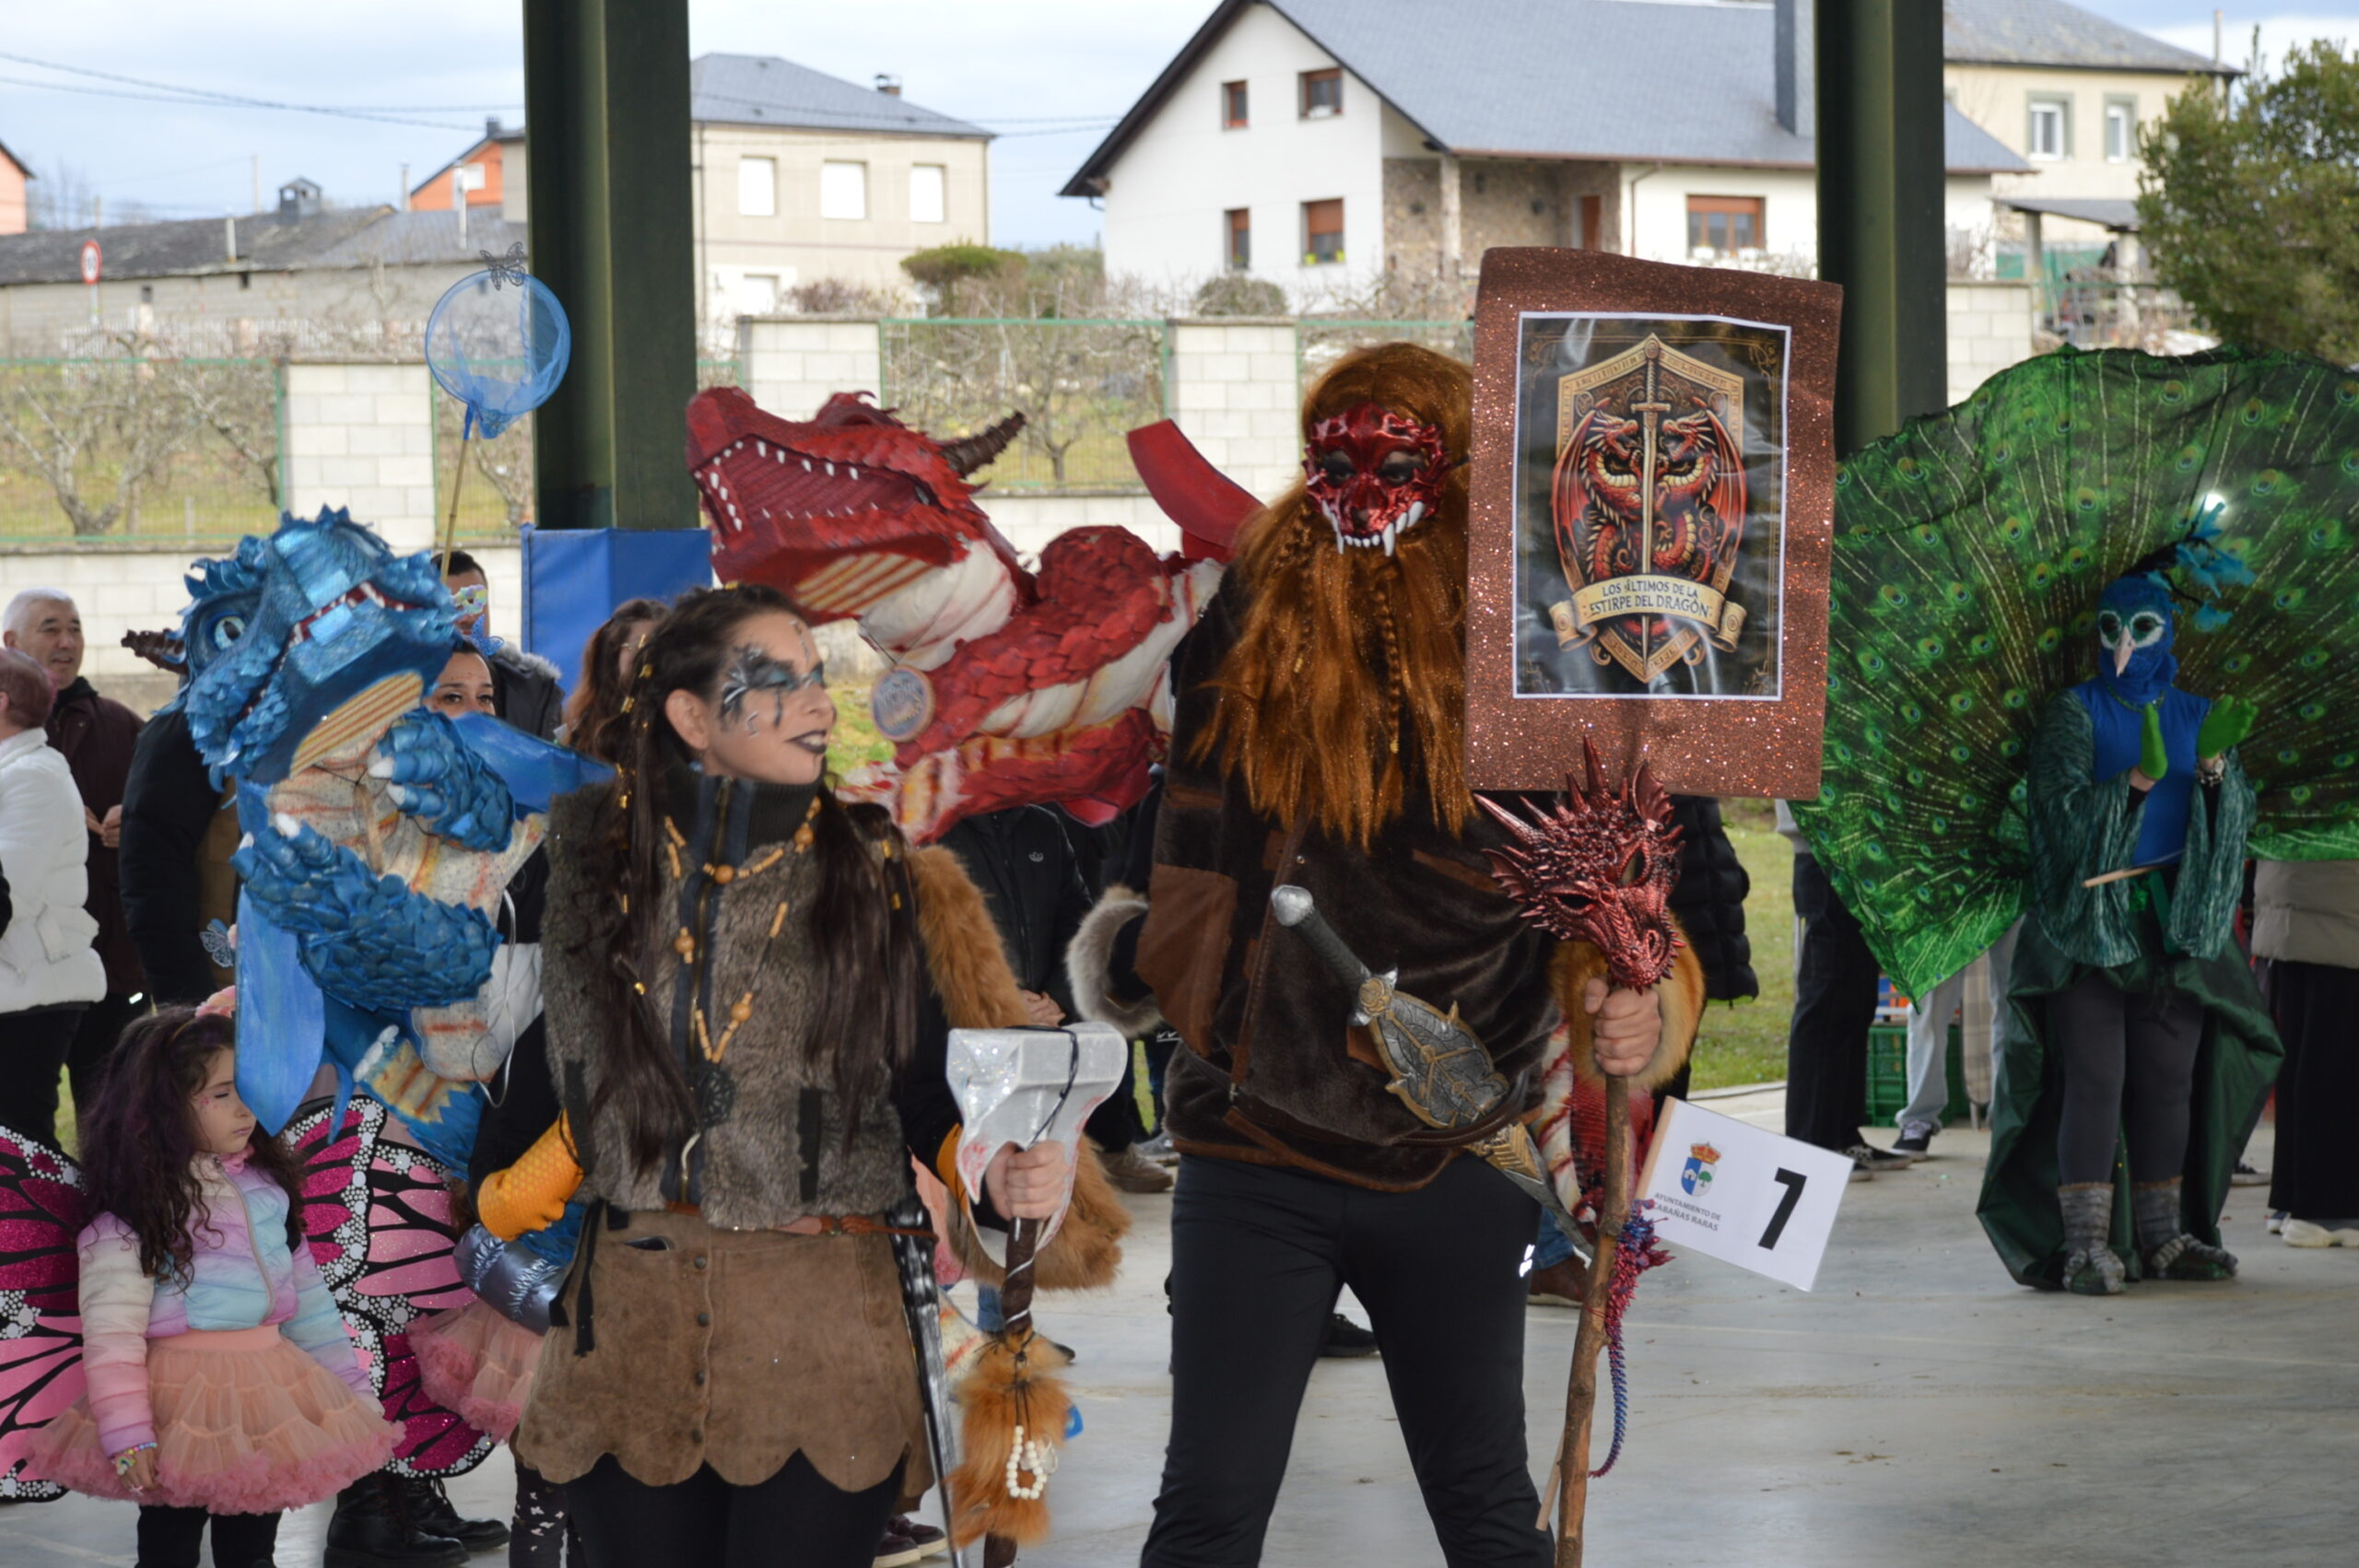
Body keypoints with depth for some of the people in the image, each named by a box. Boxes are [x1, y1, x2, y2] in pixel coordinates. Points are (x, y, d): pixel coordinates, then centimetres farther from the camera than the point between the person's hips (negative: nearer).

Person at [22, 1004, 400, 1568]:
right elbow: (111, 1328, -16)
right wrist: (126, 1431, -21)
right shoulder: (135, 1213, -13)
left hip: (270, 1387, 6)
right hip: (180, 1396, -6)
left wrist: (350, 1385, 16)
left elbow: (305, 1290, 14)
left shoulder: (265, 1184, 7)